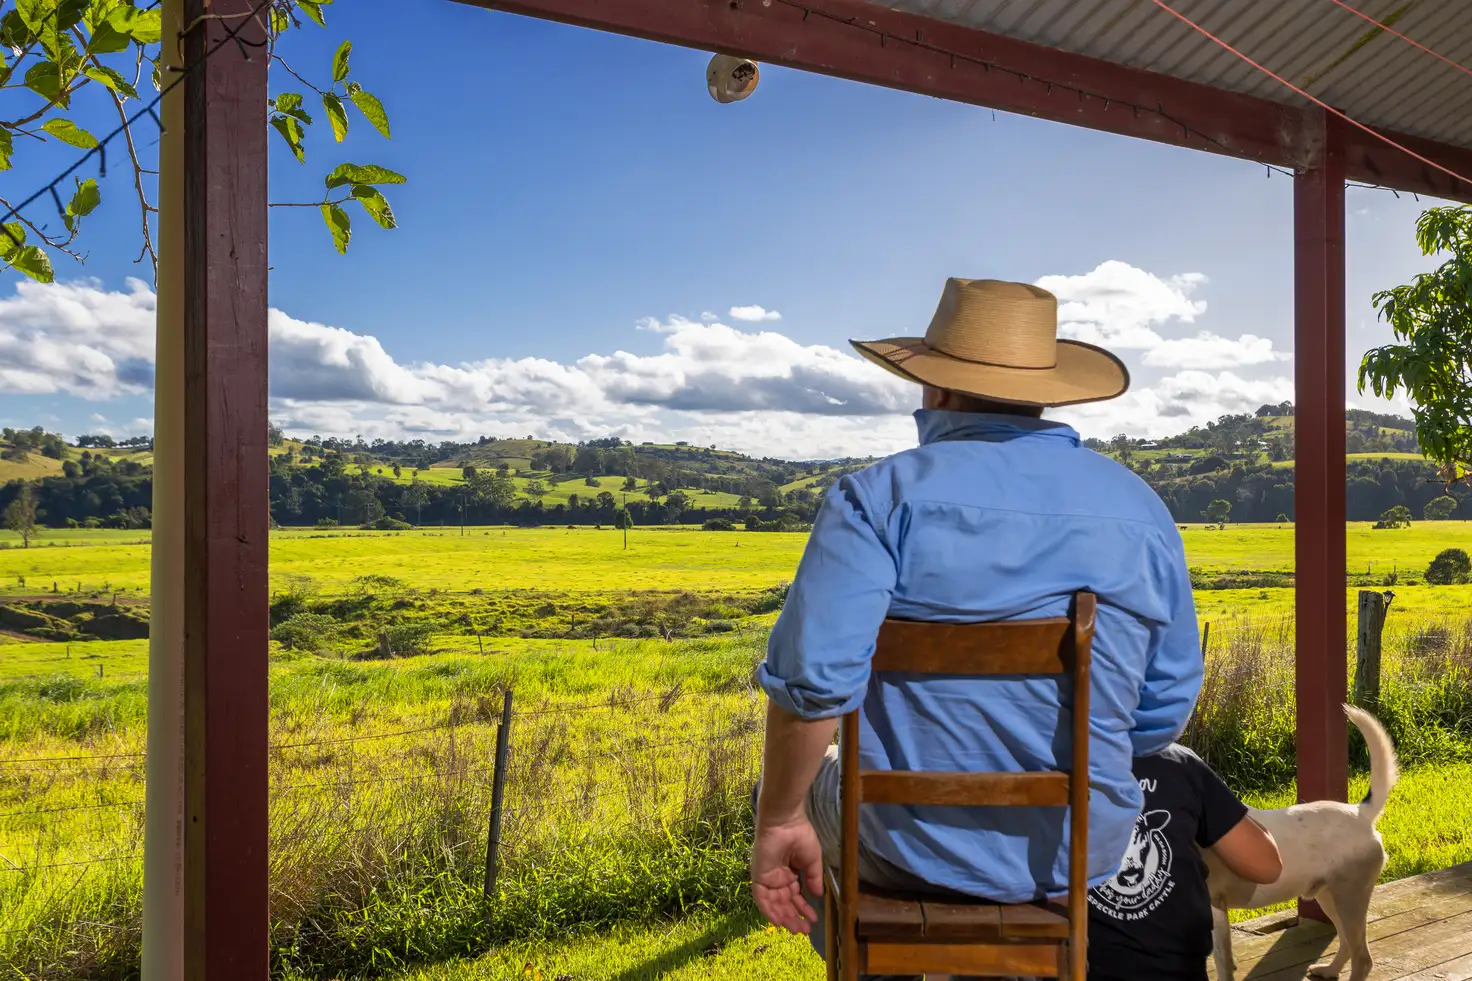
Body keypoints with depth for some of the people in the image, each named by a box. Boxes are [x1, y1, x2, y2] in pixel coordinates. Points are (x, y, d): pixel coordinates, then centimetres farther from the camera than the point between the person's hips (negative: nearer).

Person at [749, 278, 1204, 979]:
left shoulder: (881, 498, -15)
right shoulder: (1141, 509, 0)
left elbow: (813, 676, -25)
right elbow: (1167, 706, 5)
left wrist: (778, 823, -12)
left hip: (914, 849, -4)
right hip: (1082, 855, 4)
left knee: (793, 793, 29)